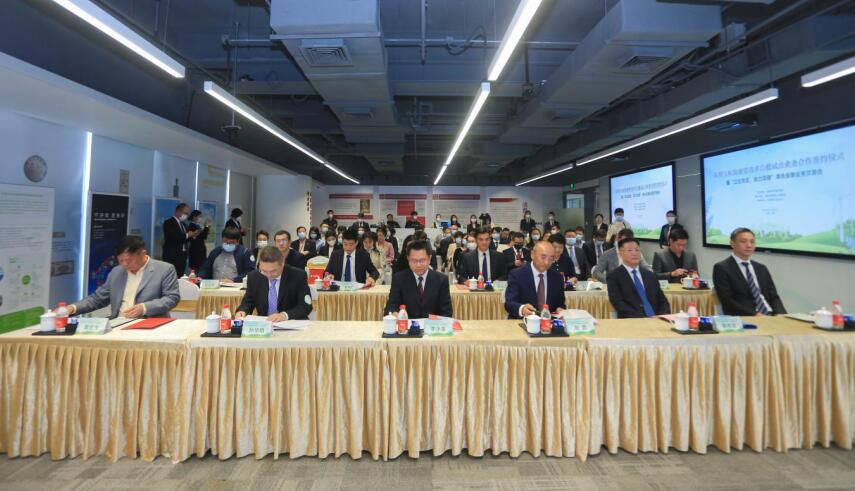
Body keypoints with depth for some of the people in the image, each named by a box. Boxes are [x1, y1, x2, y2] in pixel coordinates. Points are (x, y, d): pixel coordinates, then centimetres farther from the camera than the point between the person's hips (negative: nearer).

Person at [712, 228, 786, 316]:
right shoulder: (722, 268, -3)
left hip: (770, 315, 6)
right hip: (743, 319, -6)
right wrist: (755, 314, -18)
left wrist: (781, 314, -5)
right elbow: (727, 300, -11)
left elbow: (774, 296, 14)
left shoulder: (761, 268, 18)